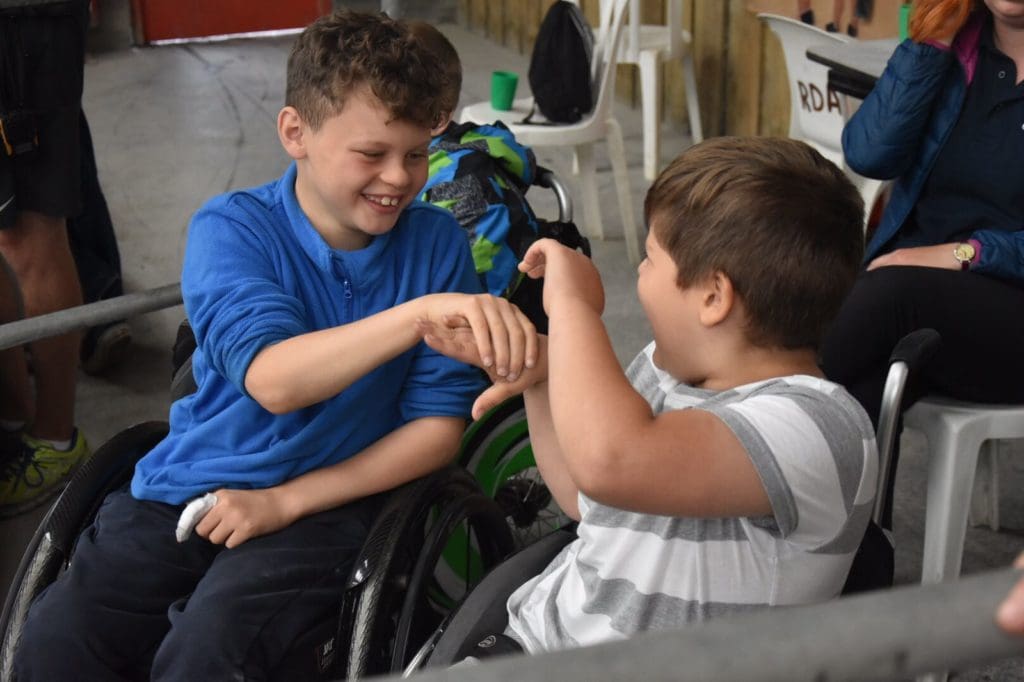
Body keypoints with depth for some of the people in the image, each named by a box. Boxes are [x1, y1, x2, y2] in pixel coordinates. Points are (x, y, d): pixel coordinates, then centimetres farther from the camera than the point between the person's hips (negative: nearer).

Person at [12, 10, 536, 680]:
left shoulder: (437, 244, -3)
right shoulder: (231, 228, -7)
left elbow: (438, 424, -2)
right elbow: (272, 379, -25)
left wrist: (285, 500, -10)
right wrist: (423, 311, -39)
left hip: (328, 500, -1)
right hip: (190, 486, 1)